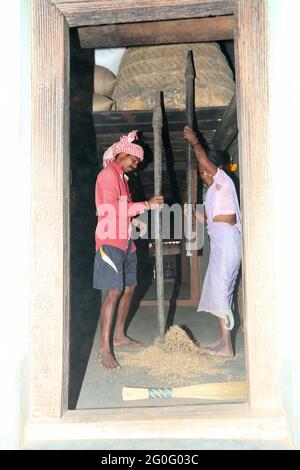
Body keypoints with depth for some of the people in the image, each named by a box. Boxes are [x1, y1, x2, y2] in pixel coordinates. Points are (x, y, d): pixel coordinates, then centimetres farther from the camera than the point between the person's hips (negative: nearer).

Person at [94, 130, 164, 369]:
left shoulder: (121, 177, 21)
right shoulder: (108, 174, -8)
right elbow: (113, 209, -20)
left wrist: (137, 222, 8)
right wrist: (146, 204, -16)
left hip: (126, 242, 10)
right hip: (111, 241, -10)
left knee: (129, 288, 12)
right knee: (114, 292, -12)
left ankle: (119, 335, 26)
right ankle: (105, 348, -6)